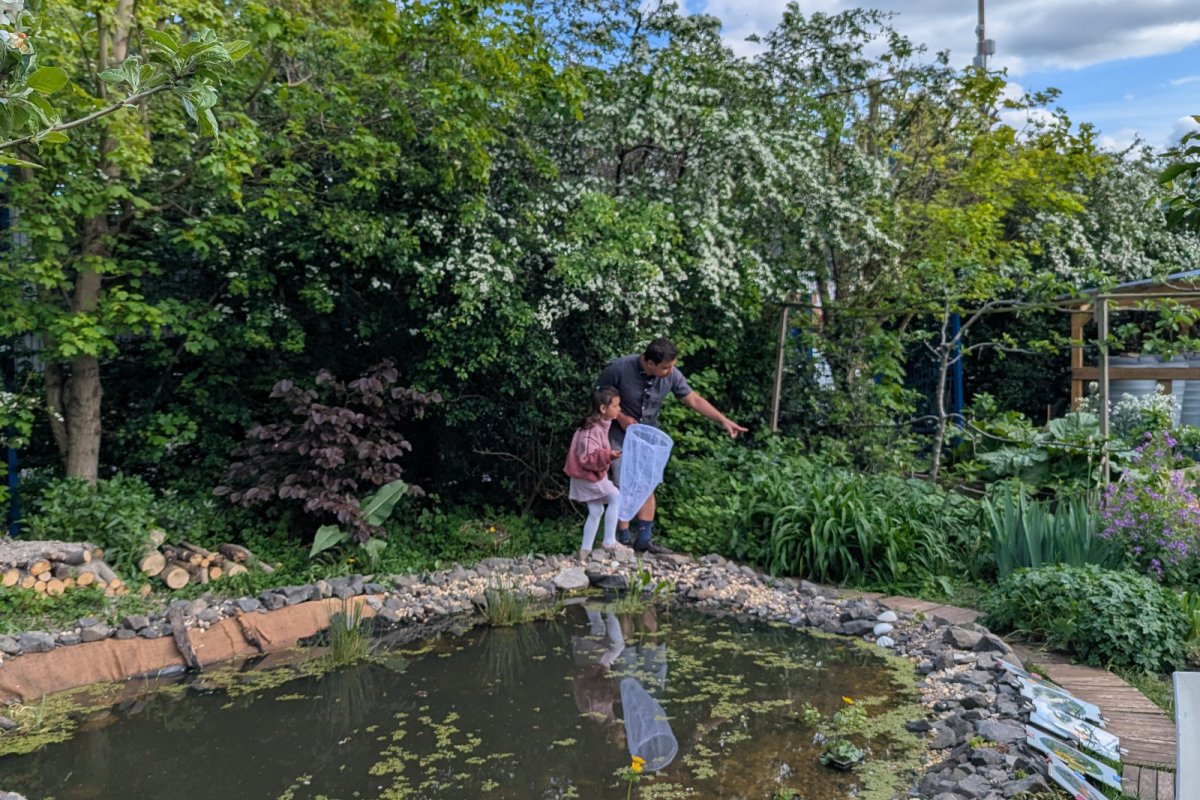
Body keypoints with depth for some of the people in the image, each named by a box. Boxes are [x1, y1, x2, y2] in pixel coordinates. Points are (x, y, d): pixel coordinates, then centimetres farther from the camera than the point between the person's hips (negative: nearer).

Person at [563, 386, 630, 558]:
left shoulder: (601, 425, 5)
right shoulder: (592, 430, -25)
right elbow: (587, 458, -29)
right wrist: (608, 455, -37)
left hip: (591, 474, 10)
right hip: (587, 475, -10)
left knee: (595, 511, 12)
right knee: (616, 497, -12)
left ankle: (585, 549, 18)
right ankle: (609, 541, -7)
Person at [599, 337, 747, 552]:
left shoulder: (671, 375, -16)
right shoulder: (620, 369, -26)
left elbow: (694, 400, -7)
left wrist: (724, 420, -13)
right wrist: (620, 417, -22)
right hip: (620, 433, -4)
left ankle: (644, 540, 13)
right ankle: (623, 541, 7)